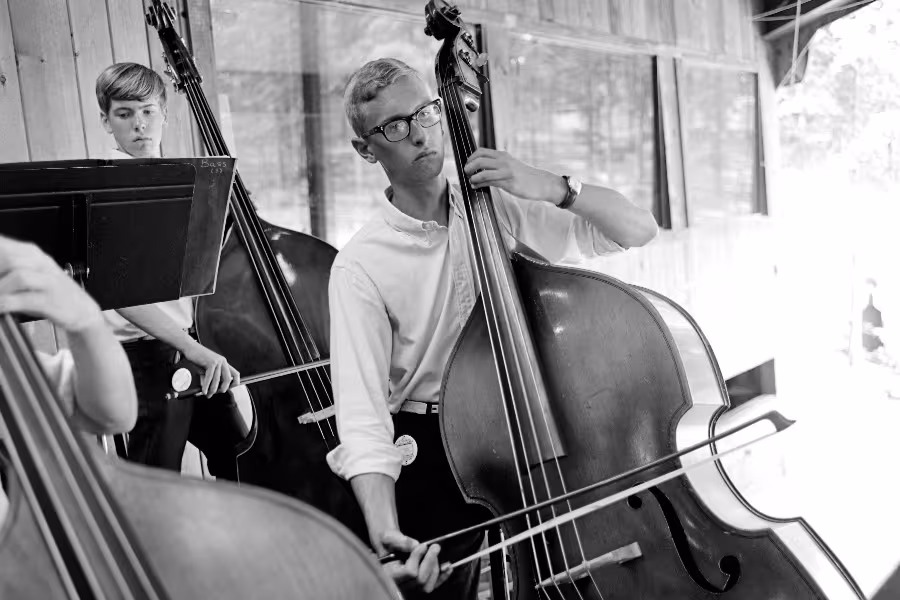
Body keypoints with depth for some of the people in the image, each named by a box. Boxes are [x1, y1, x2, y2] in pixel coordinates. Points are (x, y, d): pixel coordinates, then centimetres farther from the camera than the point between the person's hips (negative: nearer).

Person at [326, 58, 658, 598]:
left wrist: (554, 187, -15)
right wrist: (385, 532, -30)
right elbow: (362, 415, -15)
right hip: (434, 455, -2)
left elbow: (639, 230, 2)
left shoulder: (503, 209, 2)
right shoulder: (361, 266, -8)